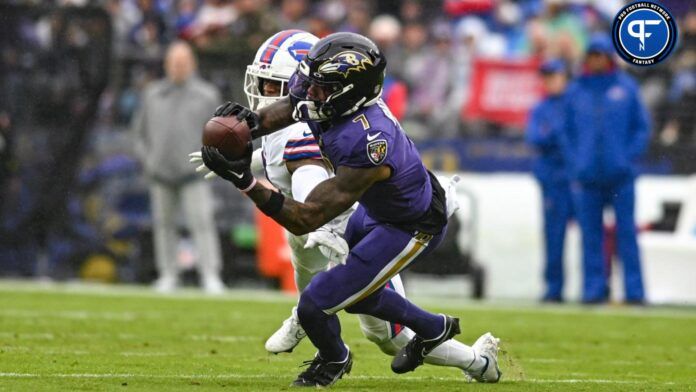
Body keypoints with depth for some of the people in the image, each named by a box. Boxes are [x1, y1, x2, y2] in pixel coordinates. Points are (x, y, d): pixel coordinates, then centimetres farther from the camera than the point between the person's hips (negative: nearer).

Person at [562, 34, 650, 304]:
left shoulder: (626, 87, 6)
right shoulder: (576, 91, 11)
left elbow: (642, 127, 8)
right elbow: (568, 132, 14)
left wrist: (630, 157, -4)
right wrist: (575, 165, 2)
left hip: (620, 173, -2)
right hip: (587, 176, 2)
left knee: (627, 231, -3)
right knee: (590, 235, 1)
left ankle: (634, 290, -2)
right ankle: (594, 288, 4)